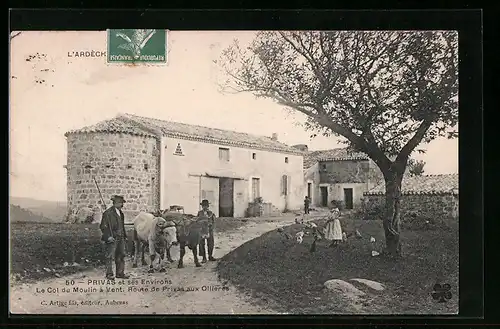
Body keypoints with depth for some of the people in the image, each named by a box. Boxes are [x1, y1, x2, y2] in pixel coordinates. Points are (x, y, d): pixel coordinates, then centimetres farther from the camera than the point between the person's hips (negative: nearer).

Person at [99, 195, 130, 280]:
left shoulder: (120, 213, 15)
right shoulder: (108, 213, -10)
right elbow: (103, 226, -13)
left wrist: (124, 236, 19)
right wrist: (108, 236, -18)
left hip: (120, 238, 8)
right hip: (112, 238, -8)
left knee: (121, 255, 9)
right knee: (110, 257, -3)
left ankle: (120, 273, 17)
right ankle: (109, 274, 4)